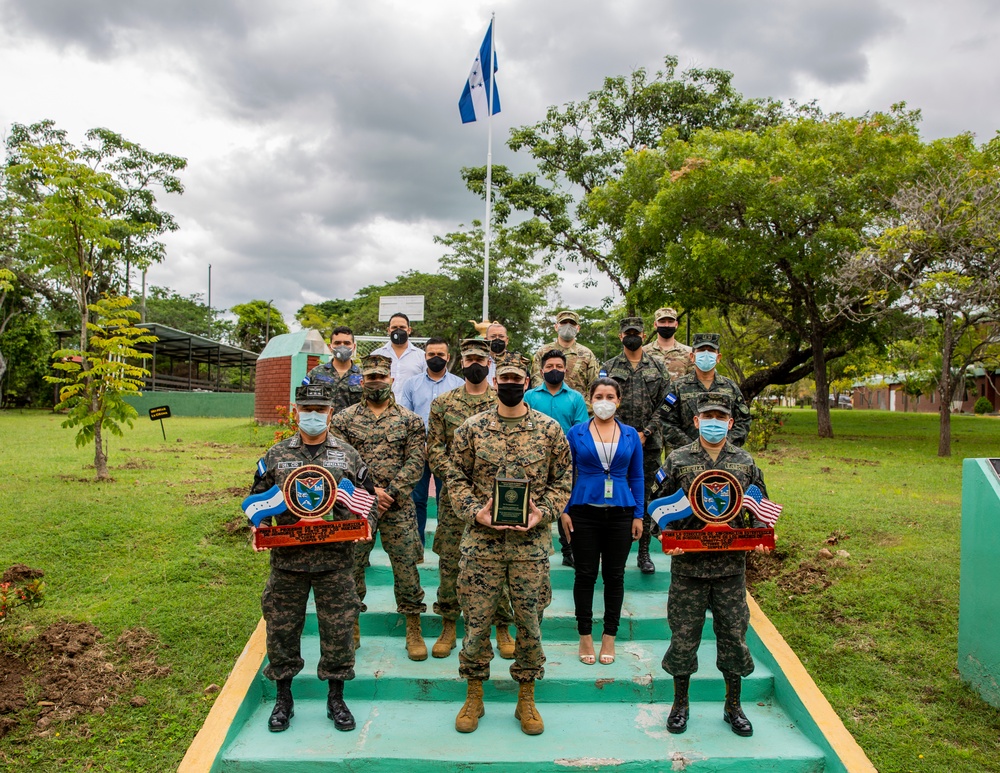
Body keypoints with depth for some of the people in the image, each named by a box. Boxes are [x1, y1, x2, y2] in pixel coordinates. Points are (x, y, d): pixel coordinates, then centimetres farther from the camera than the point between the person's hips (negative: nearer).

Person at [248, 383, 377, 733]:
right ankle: (283, 698, 29)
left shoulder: (348, 455, 5)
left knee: (338, 629, 5)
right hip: (288, 558, 1)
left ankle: (336, 699, 24)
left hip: (336, 559, 0)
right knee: (282, 628, 9)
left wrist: (367, 524, -8)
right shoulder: (276, 455, 5)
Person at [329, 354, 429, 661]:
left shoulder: (410, 420, 4)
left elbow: (415, 463, -3)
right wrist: (368, 491, -13)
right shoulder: (344, 419, 4)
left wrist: (390, 494, -13)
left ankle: (413, 630, 16)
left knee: (406, 566, 2)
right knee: (351, 566, 7)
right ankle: (351, 627, 26)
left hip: (398, 506, 0)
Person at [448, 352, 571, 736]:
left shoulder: (549, 429, 2)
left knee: (530, 619, 9)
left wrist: (542, 513, -9)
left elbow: (561, 480, 6)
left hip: (531, 541, 0)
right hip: (482, 539, 0)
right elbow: (457, 477, 4)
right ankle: (474, 696, 27)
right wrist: (476, 512, -10)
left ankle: (526, 699, 27)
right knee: (476, 618, 6)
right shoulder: (472, 427, 2)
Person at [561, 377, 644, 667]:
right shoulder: (576, 433, 0)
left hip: (620, 513, 1)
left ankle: (609, 637, 22)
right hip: (584, 512, -1)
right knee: (585, 575, 6)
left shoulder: (631, 435, 5)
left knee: (614, 575, 9)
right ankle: (585, 637, 19)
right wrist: (564, 511, -3)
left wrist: (638, 515, 4)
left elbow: (637, 478, 8)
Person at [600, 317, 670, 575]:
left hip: (649, 444, 1)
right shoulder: (608, 368, 5)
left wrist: (646, 432, -8)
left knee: (647, 499, 6)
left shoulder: (657, 368, 8)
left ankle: (644, 553, 15)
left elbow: (665, 406, 3)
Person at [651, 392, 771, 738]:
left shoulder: (745, 462, 5)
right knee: (684, 635, 6)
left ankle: (733, 707, 29)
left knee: (733, 634, 10)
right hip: (688, 563, -1)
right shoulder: (677, 460, -1)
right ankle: (680, 705, 26)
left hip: (731, 565, 2)